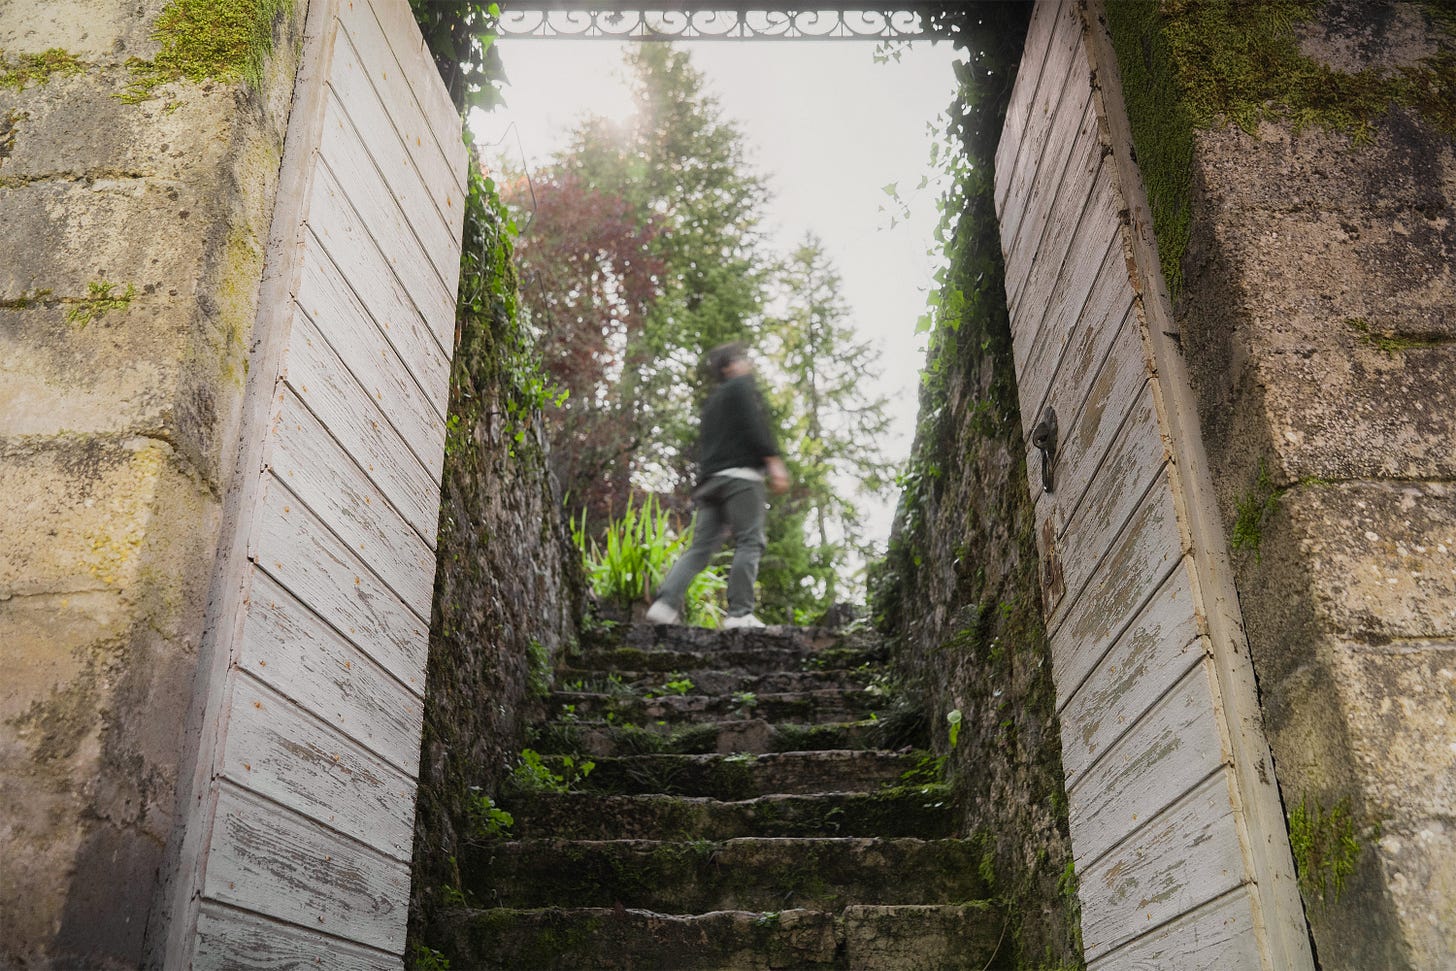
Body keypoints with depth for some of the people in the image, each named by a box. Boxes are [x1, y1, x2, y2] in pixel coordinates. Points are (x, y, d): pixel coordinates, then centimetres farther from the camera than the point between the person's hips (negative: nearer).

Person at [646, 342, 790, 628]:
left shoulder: (712, 401, 30)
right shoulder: (742, 386, 5)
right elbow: (754, 424, -11)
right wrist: (773, 460, -16)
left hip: (710, 480, 8)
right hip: (740, 475, -8)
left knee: (700, 547, 4)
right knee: (749, 543, -8)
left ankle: (665, 603, -9)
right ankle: (739, 613, -15)